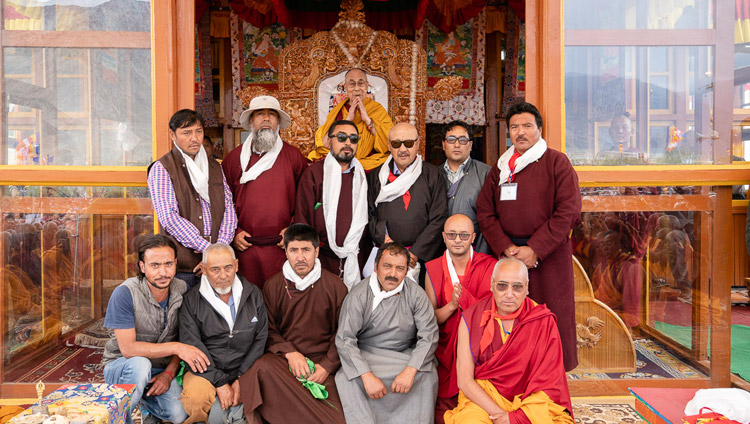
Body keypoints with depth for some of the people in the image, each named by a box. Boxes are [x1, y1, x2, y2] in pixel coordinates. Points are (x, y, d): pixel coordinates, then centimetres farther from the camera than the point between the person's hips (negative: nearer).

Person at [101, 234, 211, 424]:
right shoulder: (125, 293, -20)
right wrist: (175, 347, -30)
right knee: (140, 364, -37)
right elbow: (128, 348, -24)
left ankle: (146, 402, 13)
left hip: (161, 368, 3)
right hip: (121, 365, -3)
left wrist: (169, 373, -14)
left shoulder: (182, 290, -8)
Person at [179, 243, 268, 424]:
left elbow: (261, 340, 4)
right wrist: (219, 382, -14)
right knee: (195, 399, -32)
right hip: (206, 371, -1)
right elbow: (192, 346, -6)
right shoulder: (192, 300, 1)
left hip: (245, 370, 2)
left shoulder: (253, 294, 6)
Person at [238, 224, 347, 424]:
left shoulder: (335, 286, 5)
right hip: (282, 358, 1)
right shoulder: (272, 285, 9)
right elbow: (268, 329, 9)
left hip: (323, 361, -1)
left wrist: (327, 366, -7)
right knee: (263, 368, -35)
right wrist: (289, 352, -9)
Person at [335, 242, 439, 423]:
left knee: (428, 375, -26)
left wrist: (410, 371, -25)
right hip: (366, 355, -1)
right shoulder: (358, 295, -8)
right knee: (346, 379, -27)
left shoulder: (416, 294, -4)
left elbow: (429, 335, -9)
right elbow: (345, 340, -14)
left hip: (406, 356, 1)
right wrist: (367, 376, -27)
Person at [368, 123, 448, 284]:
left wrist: (415, 252, -8)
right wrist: (385, 240, -10)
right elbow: (370, 215, 6)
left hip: (424, 257, -1)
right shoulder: (376, 176, 10)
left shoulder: (432, 174, 4)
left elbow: (439, 218, -2)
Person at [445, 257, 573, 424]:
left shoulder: (544, 322, -5)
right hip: (482, 399, -1)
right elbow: (465, 381, -6)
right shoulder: (471, 319, -5)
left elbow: (550, 384, -6)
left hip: (531, 403, 2)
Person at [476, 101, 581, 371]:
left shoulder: (556, 162, 2)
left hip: (549, 256, -3)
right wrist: (505, 247, -6)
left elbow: (568, 211, -7)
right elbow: (485, 213, 10)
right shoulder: (500, 169, 15)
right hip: (507, 255, 3)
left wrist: (535, 249, -13)